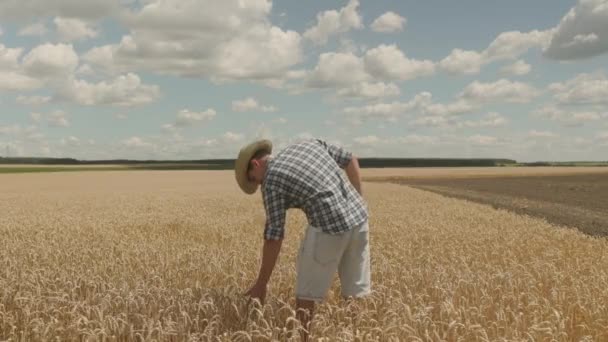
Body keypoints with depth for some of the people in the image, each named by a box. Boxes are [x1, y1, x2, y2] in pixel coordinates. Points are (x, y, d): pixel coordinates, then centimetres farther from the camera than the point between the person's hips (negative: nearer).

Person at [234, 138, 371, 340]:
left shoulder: (272, 181, -1)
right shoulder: (309, 144, 17)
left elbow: (274, 237, -2)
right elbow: (351, 160, 18)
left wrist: (261, 285, 5)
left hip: (329, 226, -7)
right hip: (359, 216, 7)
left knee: (306, 293, 10)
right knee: (355, 293, 16)